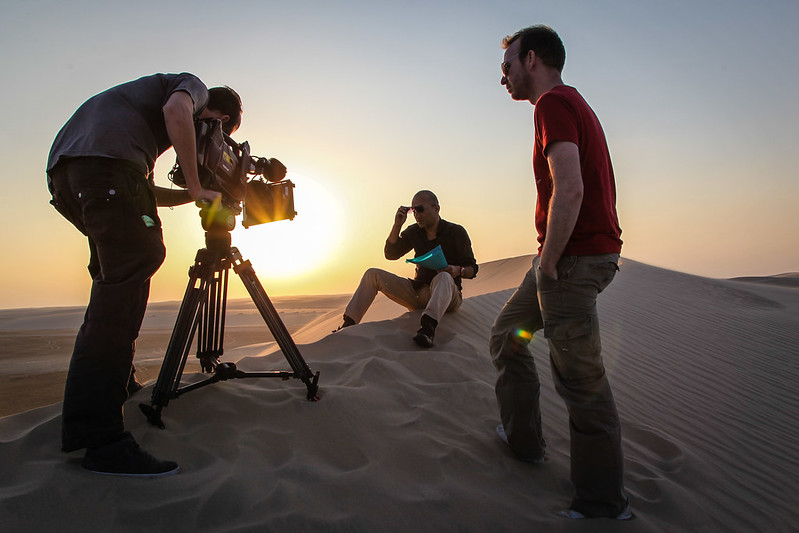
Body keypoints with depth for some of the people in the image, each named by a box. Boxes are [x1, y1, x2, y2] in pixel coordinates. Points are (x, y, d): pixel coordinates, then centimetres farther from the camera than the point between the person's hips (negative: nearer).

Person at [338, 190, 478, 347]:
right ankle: (348, 324, -16)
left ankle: (428, 327, -64)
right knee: (373, 274, -5)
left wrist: (457, 270, -28)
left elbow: (472, 270, -4)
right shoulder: (414, 232, 9)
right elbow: (390, 254, 5)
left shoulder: (456, 232, -5)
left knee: (443, 278, -40)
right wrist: (397, 224, -5)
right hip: (418, 292, 5)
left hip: (447, 295, -5)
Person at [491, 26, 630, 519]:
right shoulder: (573, 102, 20)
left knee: (580, 377, -3)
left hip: (575, 257, -11)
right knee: (507, 335, 19)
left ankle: (604, 502, 13)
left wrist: (548, 263, -17)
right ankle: (523, 441, 29)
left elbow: (570, 190, -26)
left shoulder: (553, 102, -11)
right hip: (587, 252, 11)